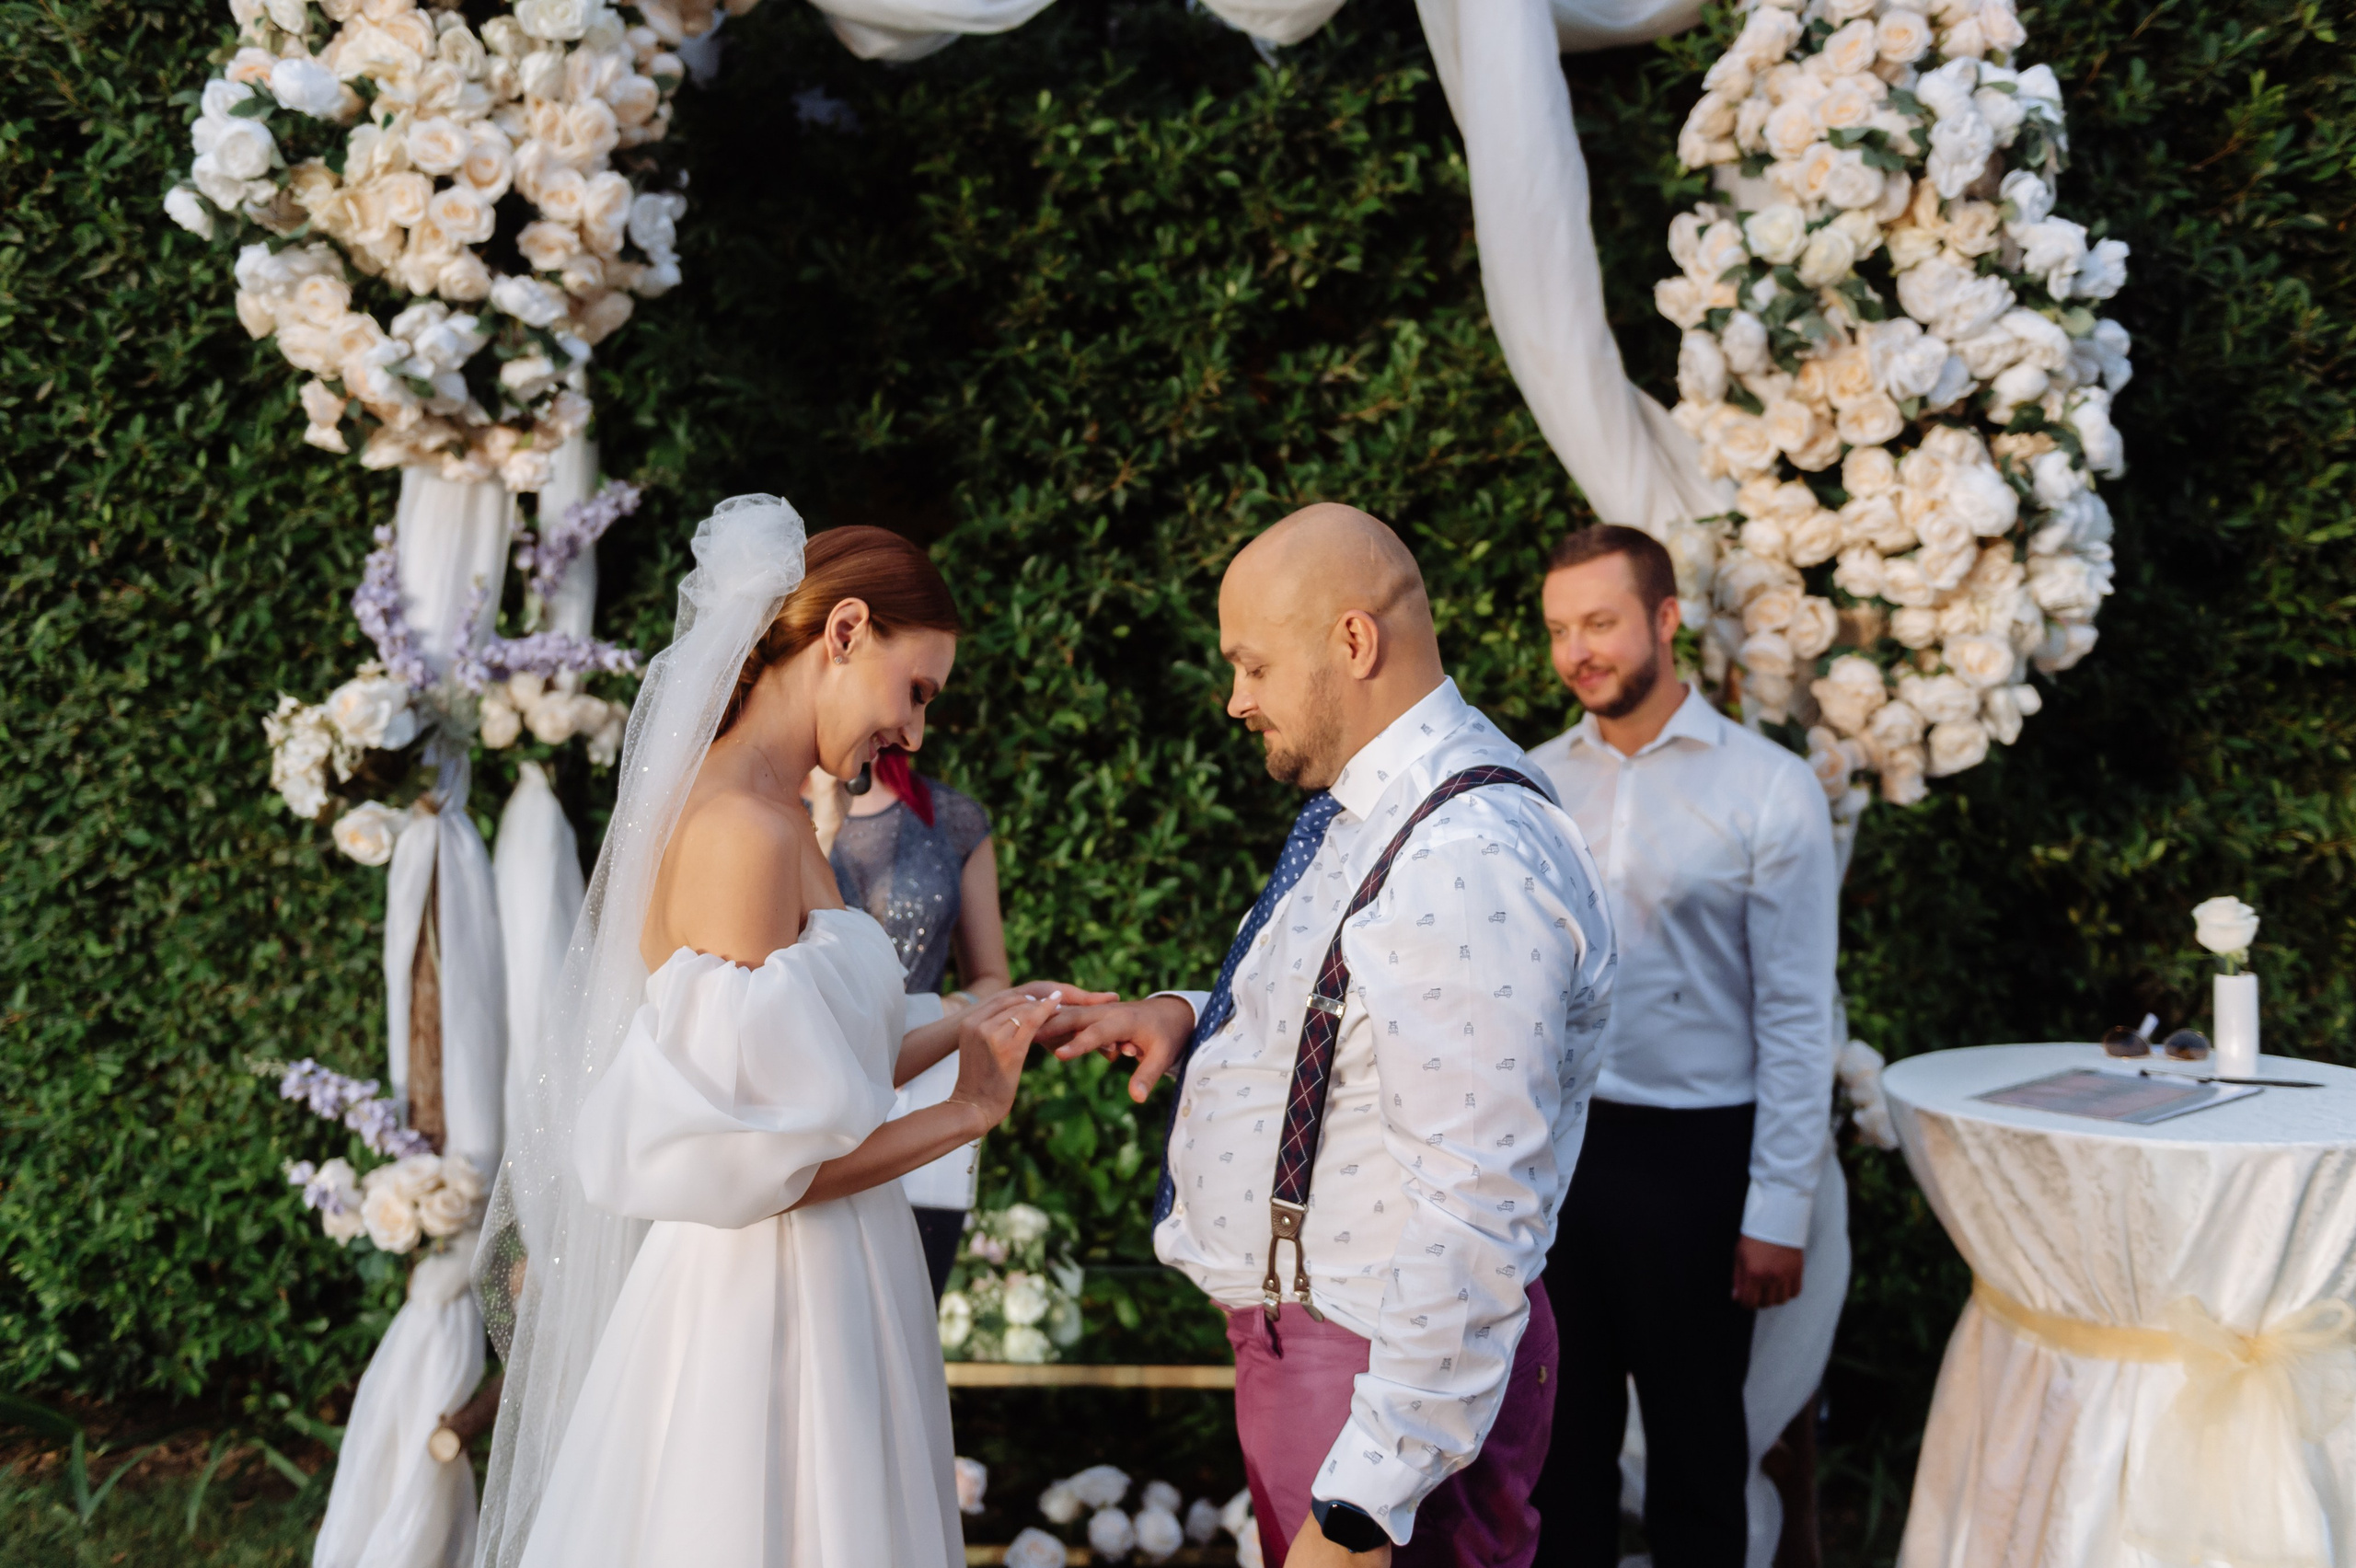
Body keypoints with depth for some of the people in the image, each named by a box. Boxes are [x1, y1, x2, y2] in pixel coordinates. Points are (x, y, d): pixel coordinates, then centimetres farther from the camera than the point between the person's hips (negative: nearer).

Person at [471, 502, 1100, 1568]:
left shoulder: (761, 815, 9)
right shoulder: (740, 833, -19)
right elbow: (754, 1163, -22)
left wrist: (962, 1034, 14)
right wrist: (966, 1115, -10)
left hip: (818, 1298, 9)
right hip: (764, 1308, -9)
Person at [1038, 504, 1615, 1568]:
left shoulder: (1470, 868, -26)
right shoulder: (1364, 811, 7)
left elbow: (1475, 1221, -28)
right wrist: (1193, 1020, 2)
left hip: (1399, 1367, -9)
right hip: (1301, 1342, 10)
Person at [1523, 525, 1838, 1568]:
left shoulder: (1769, 789, -5)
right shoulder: (1530, 785, 5)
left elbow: (1797, 1016, -6)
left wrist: (1778, 1209, -9)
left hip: (1690, 1157, -3)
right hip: (1545, 1141, 3)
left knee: (1694, 1440, 11)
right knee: (1560, 1431, 12)